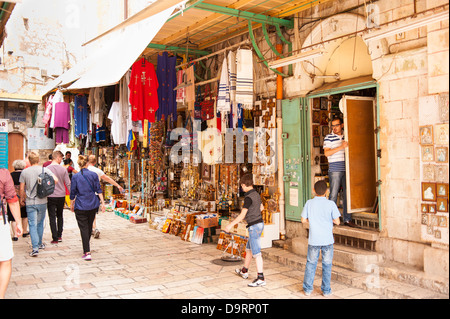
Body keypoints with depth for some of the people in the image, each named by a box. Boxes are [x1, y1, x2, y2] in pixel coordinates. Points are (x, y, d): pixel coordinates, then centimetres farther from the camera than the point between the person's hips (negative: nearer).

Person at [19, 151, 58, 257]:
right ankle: (39, 244, 31)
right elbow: (55, 180, -12)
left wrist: (22, 199, 16)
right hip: (42, 201, 1)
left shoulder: (24, 172, -3)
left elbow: (21, 189, 0)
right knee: (40, 223, 18)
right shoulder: (45, 170, -4)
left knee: (32, 225, 0)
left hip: (30, 202, -1)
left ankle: (35, 248, -9)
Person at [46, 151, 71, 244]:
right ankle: (59, 236, 20)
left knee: (52, 217, 3)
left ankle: (55, 238, 2)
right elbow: (68, 184, -3)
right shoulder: (63, 169, -3)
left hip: (51, 196, -2)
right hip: (61, 196, 2)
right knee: (60, 216, 17)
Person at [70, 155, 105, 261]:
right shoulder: (94, 175, -1)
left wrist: (71, 204, 13)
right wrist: (102, 203, 3)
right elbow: (98, 190, -2)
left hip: (80, 206, -3)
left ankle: (87, 252, -10)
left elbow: (73, 193, 0)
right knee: (89, 227, 19)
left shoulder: (75, 177, -6)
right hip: (93, 205, 3)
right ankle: (86, 247, 37)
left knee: (84, 228, -2)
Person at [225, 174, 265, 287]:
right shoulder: (256, 194, 9)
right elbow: (261, 207, 25)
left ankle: (261, 278, -3)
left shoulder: (248, 198, -19)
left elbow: (242, 215, -22)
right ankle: (244, 271, 35)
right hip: (259, 223, 10)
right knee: (248, 249, 21)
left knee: (256, 253, -6)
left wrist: (231, 225, -17)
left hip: (254, 226, -10)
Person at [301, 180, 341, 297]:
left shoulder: (309, 203, -3)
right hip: (327, 239, -1)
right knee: (327, 265, 10)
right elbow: (337, 221, -8)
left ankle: (307, 289, 19)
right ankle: (326, 290, 18)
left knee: (310, 264, 13)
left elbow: (303, 220, 0)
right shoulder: (331, 204, -8)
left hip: (313, 240, 1)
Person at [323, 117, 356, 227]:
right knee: (333, 194, -3)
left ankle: (347, 219, 15)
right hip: (335, 170, -5)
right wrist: (341, 147, -19)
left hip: (346, 169, 5)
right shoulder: (328, 137, 0)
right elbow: (326, 153, -13)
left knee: (347, 194, 7)